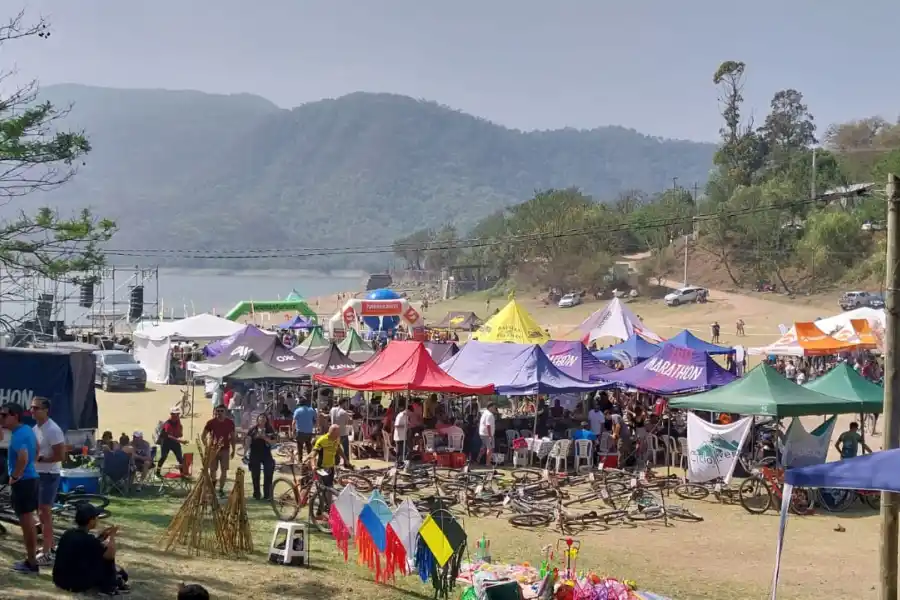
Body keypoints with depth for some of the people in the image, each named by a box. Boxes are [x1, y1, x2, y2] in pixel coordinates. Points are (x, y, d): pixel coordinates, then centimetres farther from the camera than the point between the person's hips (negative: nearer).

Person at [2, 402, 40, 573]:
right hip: (31, 478, 10)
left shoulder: (18, 435, -21)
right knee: (28, 520, 17)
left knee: (26, 521, -3)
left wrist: (14, 478, -23)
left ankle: (31, 563, 3)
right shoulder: (27, 430, 10)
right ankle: (31, 558, 26)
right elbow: (37, 449, 28)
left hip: (22, 482, -10)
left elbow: (23, 458, -36)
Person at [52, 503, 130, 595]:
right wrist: (112, 536, 2)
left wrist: (101, 536, 16)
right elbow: (110, 555, -12)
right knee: (106, 557, 2)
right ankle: (110, 586, 13)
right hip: (77, 584, -8)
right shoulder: (87, 539, -20)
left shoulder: (68, 534, 5)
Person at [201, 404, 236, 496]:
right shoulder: (211, 422, -4)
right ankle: (212, 487, 21)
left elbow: (232, 437, 9)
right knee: (212, 470, 1)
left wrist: (233, 450, 7)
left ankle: (221, 489, 9)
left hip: (225, 450, 1)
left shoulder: (230, 423, 0)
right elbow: (203, 436, 2)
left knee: (224, 470, -1)